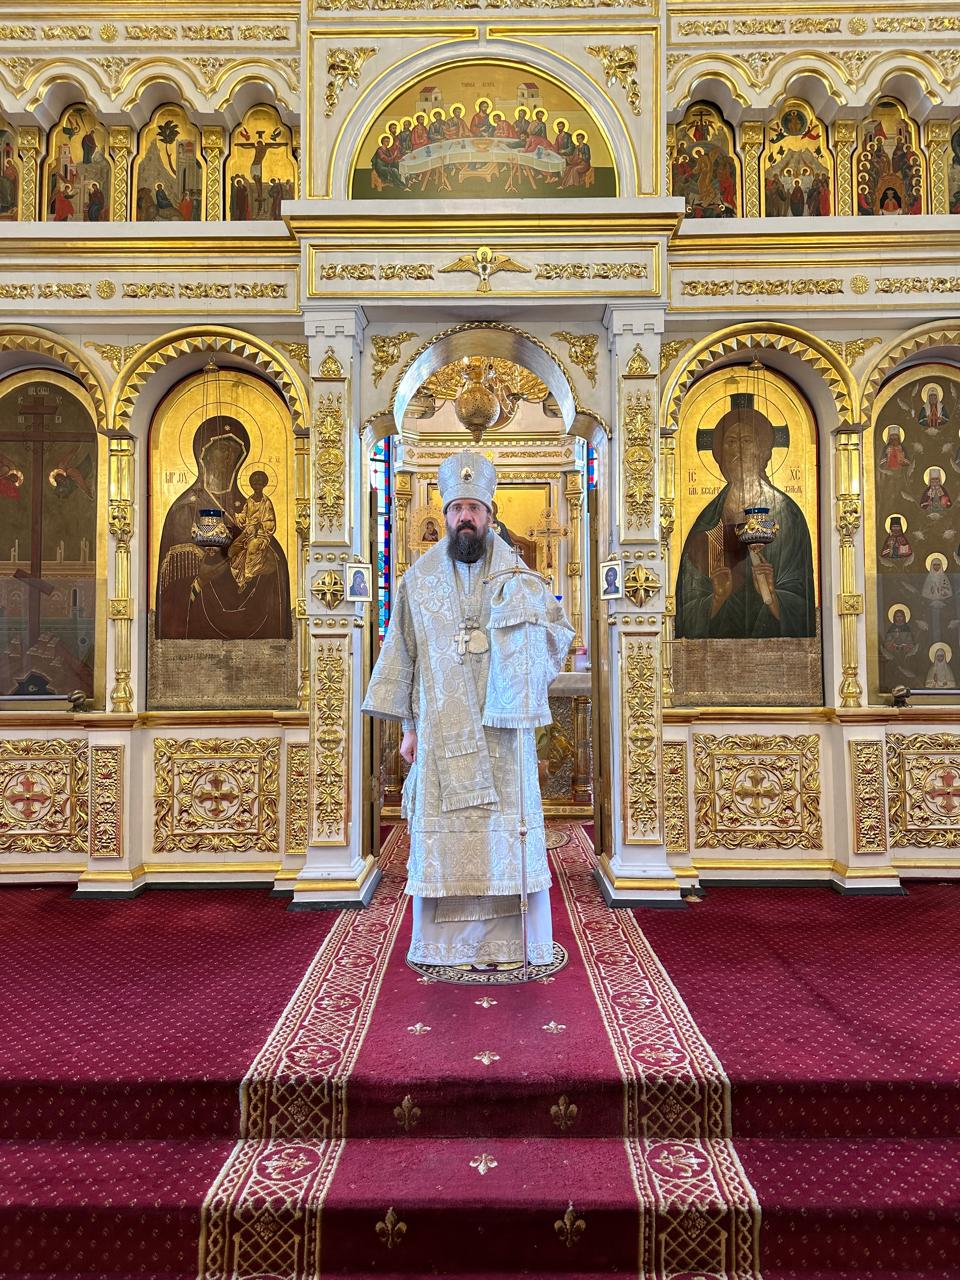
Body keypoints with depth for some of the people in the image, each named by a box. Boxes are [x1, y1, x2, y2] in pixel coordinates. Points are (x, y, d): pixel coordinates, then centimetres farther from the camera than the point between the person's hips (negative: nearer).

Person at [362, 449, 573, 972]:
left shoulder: (518, 575, 5)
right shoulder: (418, 580, 7)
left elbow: (560, 630, 12)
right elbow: (402, 653, 7)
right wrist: (408, 727, 4)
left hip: (502, 728, 0)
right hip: (441, 728, 0)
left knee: (506, 825, 1)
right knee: (441, 828, 2)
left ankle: (506, 940, 13)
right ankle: (444, 943, 14)